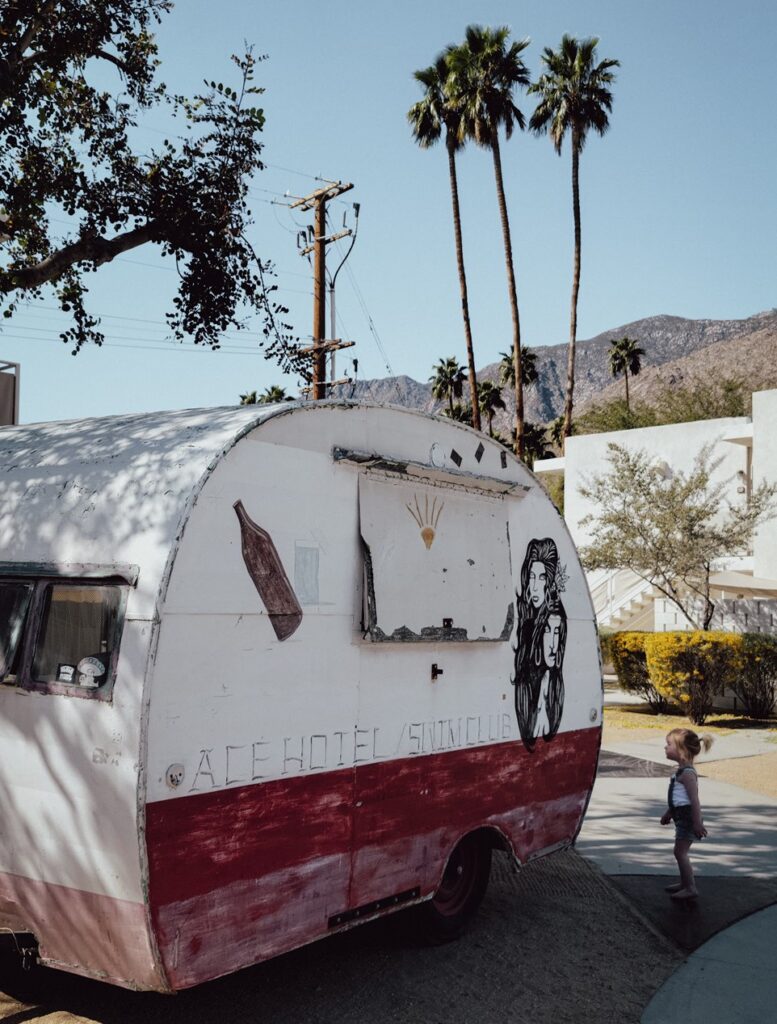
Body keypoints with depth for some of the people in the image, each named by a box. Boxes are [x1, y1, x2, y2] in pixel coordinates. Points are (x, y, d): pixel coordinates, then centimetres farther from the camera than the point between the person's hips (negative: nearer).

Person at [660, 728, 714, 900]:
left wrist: (697, 823, -25)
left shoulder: (687, 773, -21)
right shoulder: (682, 770, 10)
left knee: (680, 852, -6)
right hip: (682, 815, 10)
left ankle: (690, 888, -1)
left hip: (688, 816, -10)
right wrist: (669, 814, 29)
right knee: (681, 851, 18)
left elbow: (694, 800, -25)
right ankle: (685, 882, 30)